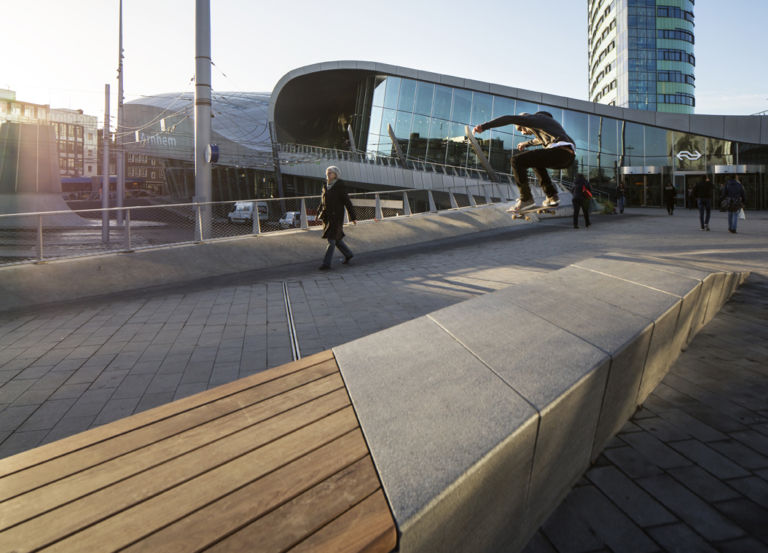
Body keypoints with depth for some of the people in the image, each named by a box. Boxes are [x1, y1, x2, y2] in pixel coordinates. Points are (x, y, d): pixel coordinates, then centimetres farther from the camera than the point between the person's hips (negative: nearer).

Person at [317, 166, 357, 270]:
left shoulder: (340, 186, -11)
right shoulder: (326, 186, 8)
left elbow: (347, 202, -10)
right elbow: (322, 202, 17)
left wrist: (353, 217, -9)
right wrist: (319, 214, 13)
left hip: (336, 217, -7)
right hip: (327, 217, 7)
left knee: (331, 240, -6)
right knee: (336, 239, 15)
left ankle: (326, 263, -1)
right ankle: (348, 254, 34)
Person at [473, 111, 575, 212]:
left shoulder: (534, 118, 10)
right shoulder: (547, 121, 36)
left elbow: (509, 119, -3)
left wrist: (484, 126, -8)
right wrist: (527, 143, 71)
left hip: (560, 150, -10)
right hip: (569, 158, 10)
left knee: (517, 160, -8)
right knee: (536, 162, 34)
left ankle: (526, 198, -5)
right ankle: (552, 197, 24)